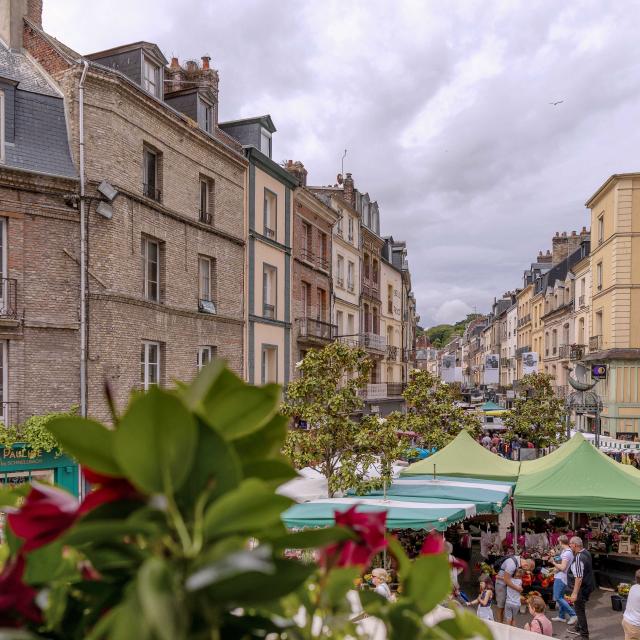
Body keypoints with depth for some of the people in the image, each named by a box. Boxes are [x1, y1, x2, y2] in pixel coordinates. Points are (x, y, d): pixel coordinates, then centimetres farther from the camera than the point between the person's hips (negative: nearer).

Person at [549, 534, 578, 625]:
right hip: (561, 577, 11)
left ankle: (573, 615, -9)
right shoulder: (569, 551, 13)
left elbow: (562, 567, -24)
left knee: (557, 598, -10)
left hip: (560, 578, -11)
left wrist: (554, 563, -13)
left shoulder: (566, 553, -19)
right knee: (560, 597, 16)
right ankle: (561, 616, 23)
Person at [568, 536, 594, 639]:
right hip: (588, 585, 10)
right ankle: (578, 629, 40)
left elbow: (579, 577, -31)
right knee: (581, 608, 24)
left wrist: (575, 593, -29)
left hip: (582, 588, -10)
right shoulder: (586, 552, 3)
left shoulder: (578, 558, -28)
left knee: (580, 610, 3)